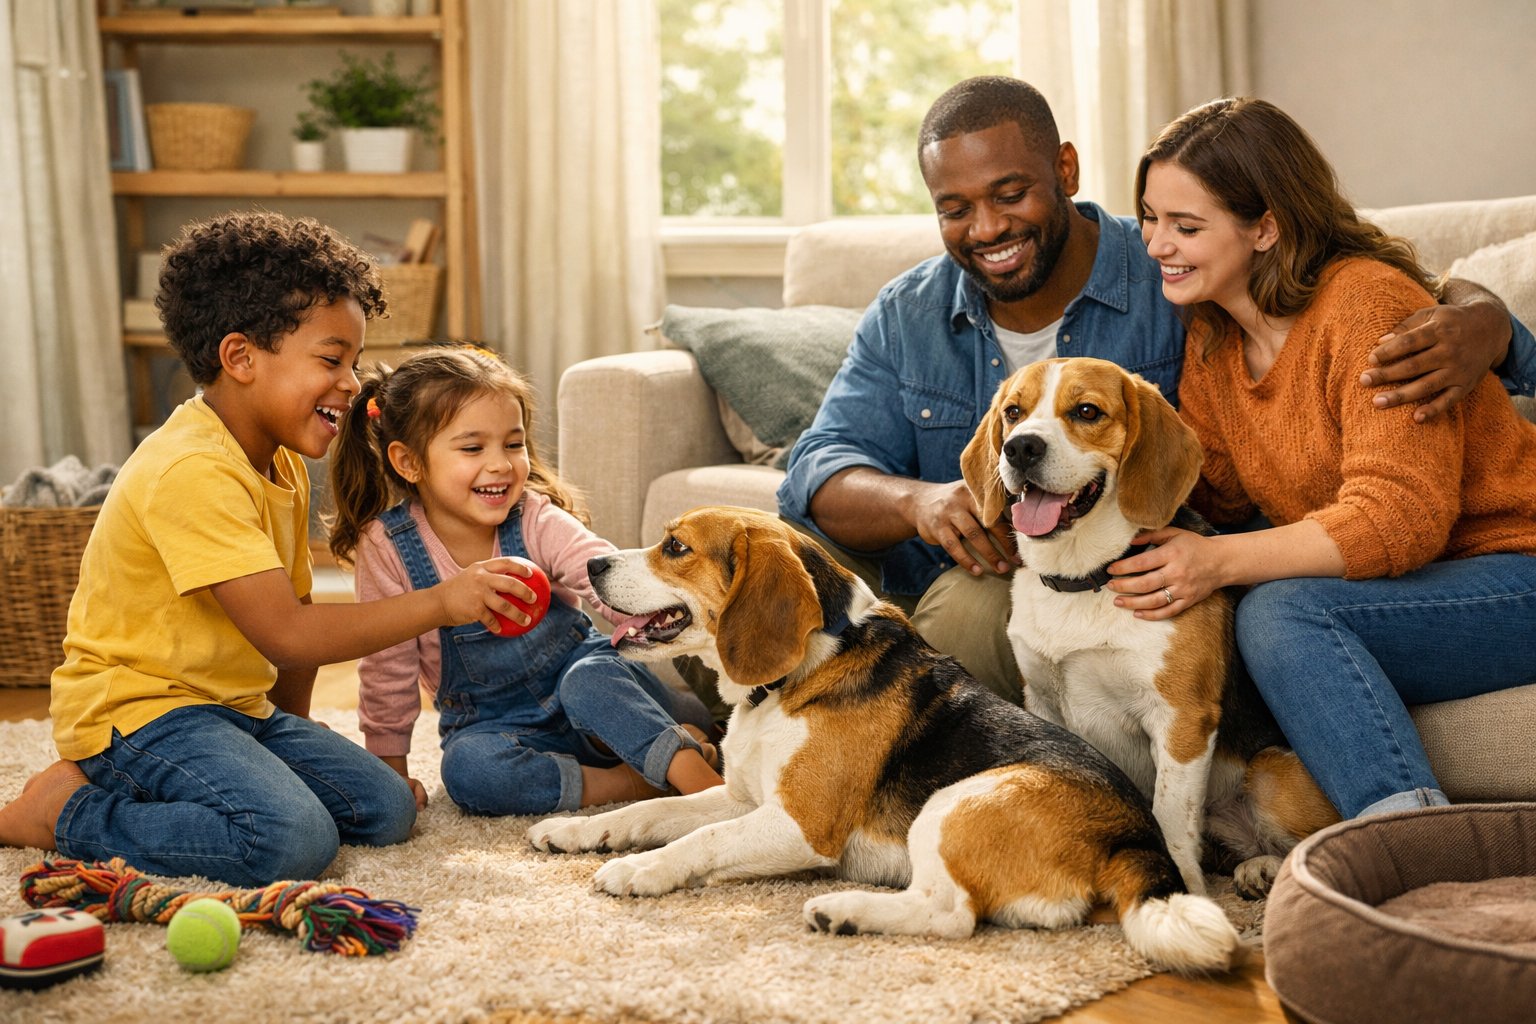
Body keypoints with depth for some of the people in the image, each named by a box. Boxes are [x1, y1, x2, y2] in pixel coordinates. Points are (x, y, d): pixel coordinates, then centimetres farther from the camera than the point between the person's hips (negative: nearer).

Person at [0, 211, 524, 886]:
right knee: (294, 841, -29)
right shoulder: (194, 473, -24)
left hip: (238, 706, 10)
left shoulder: (284, 464, 10)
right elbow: (285, 633, -28)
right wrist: (439, 603, -26)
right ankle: (66, 813, -9)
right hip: (137, 707, -10)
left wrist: (299, 745, 9)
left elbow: (293, 617, 13)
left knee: (386, 810, 0)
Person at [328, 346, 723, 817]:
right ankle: (632, 782, -26)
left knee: (589, 681, -35)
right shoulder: (388, 547, -13)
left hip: (578, 675, -1)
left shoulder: (538, 523, -13)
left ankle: (690, 768, -29)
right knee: (467, 767, -32)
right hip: (489, 723, 1)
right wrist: (390, 770, -3)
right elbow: (387, 668, -4)